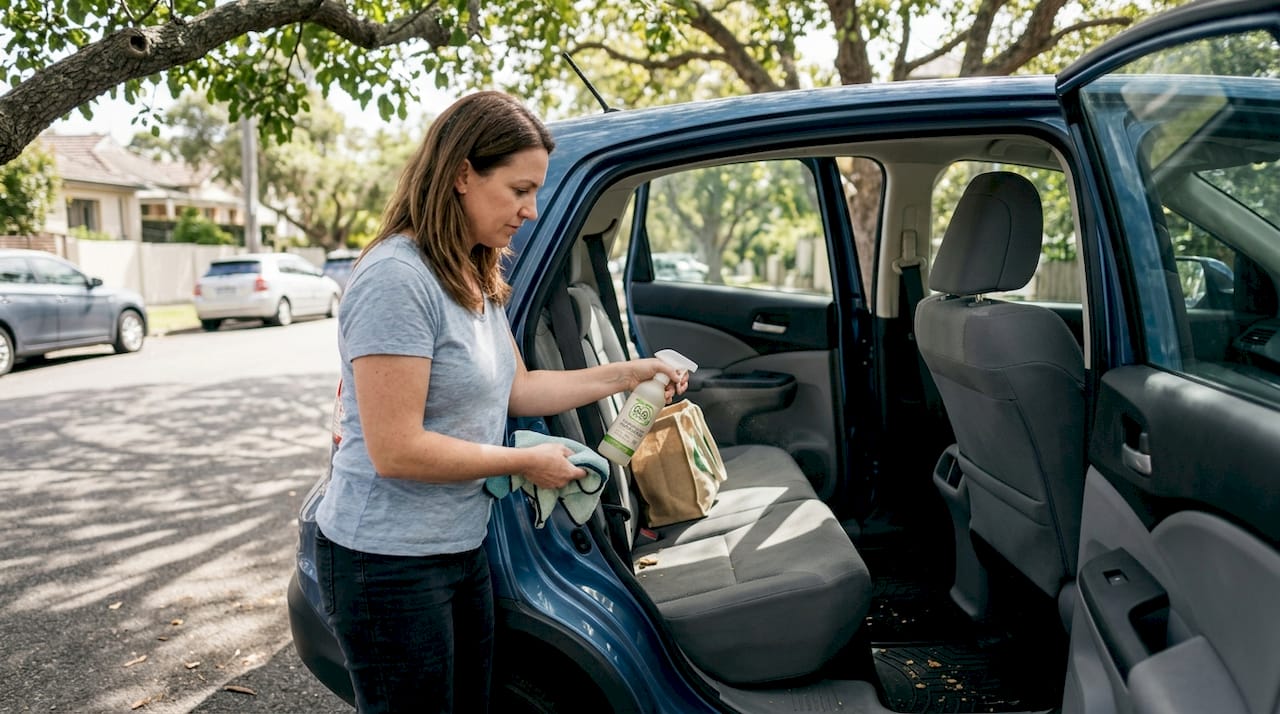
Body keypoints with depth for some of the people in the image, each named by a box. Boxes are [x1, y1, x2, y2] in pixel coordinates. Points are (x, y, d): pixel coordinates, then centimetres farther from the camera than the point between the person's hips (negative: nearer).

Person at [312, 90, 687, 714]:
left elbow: (515, 388, 12)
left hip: (461, 547, 8)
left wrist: (627, 375, 6)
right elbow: (396, 450, -24)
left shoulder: (475, 278, 6)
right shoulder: (397, 277, -22)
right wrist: (526, 463, -15)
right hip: (388, 562, -8)